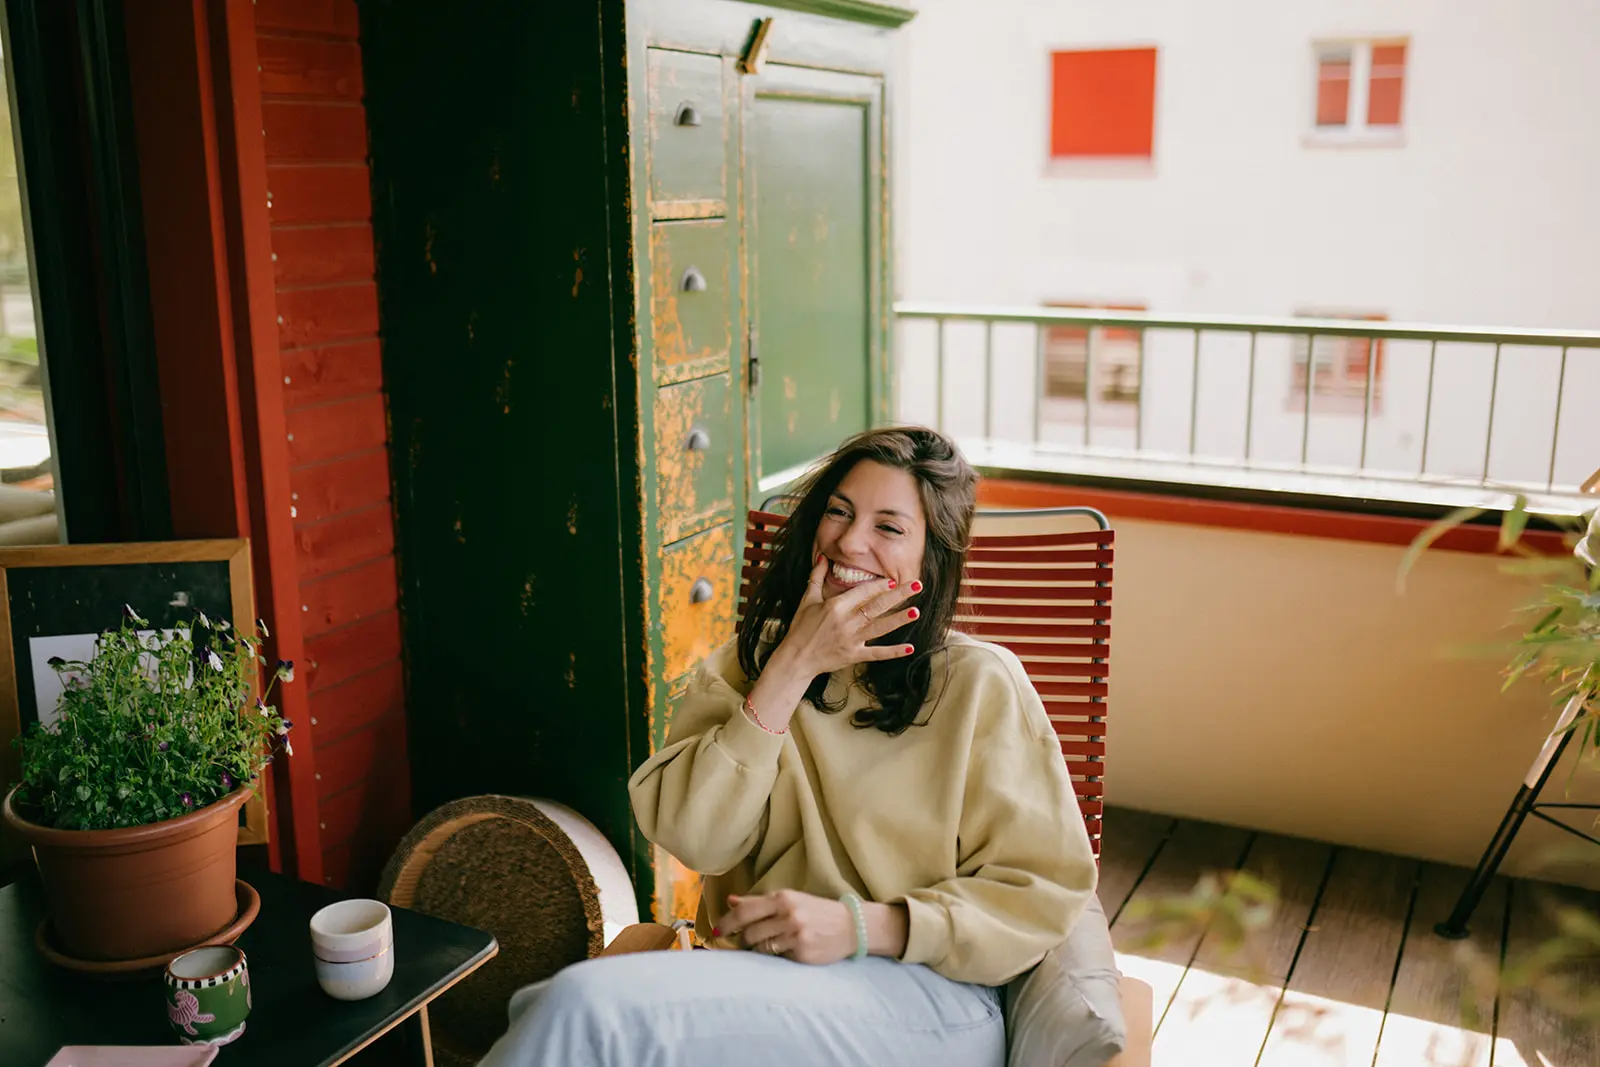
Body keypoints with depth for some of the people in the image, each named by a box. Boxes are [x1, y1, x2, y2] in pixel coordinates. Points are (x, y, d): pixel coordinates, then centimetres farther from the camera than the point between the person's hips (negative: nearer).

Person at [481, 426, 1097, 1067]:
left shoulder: (979, 684, 0)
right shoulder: (750, 660, 11)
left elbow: (1044, 891, -1)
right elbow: (693, 838, -3)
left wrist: (862, 926, -14)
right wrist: (794, 666, -8)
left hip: (923, 991, -3)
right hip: (753, 978, 3)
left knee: (593, 1003, -28)